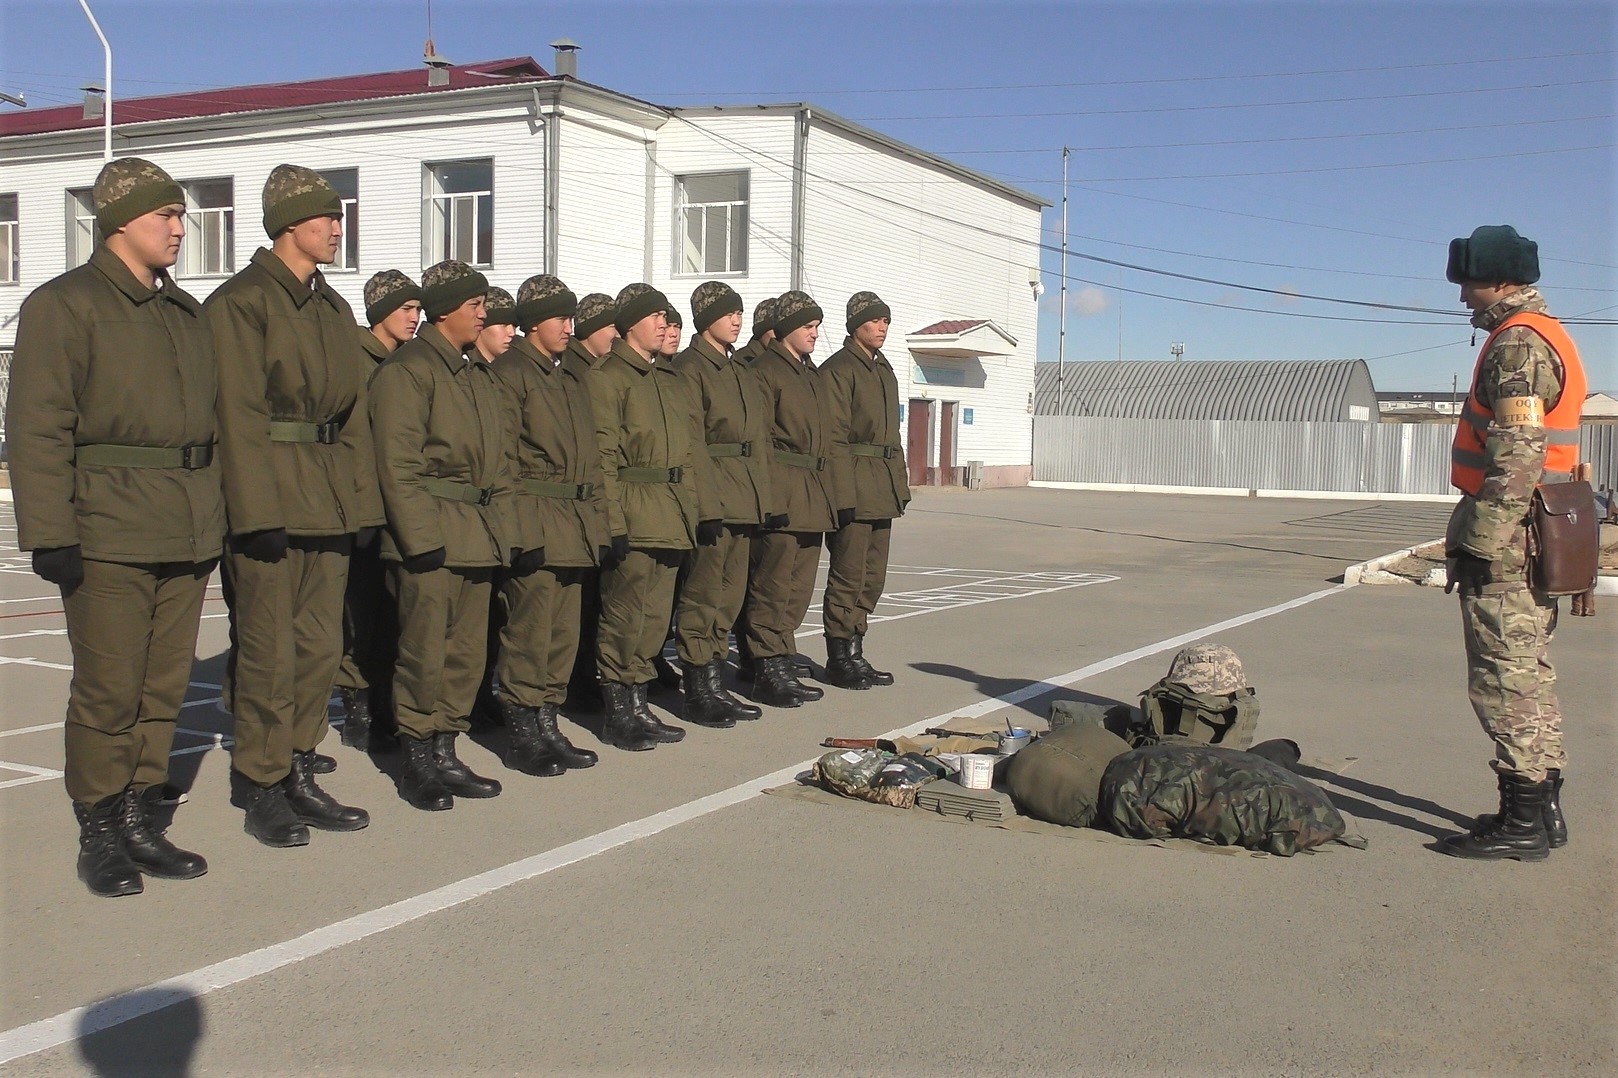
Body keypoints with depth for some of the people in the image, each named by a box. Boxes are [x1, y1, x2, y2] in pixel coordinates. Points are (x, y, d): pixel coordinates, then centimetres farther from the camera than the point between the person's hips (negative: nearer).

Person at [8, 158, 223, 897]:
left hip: (188, 530, 6)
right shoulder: (63, 305, -3)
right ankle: (99, 832, 11)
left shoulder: (185, 311, 17)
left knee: (165, 685, 9)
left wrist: (217, 516, 15)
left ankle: (137, 817, 20)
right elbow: (39, 427, -10)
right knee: (109, 689, -2)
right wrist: (50, 533, -16)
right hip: (108, 531, -6)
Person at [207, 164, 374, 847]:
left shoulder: (334, 308, 17)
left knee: (321, 646, 10)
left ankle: (299, 777, 20)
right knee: (268, 650, -1)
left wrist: (361, 501, 9)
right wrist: (258, 510, -19)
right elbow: (238, 414, -13)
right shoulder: (240, 302, -6)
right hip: (270, 500, -7)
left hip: (330, 504, 7)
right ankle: (261, 789, 11)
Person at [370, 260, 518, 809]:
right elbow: (398, 463, -15)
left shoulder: (480, 373, 18)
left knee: (467, 651, 10)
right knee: (425, 652, -3)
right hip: (432, 534, -8)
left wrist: (500, 528, 13)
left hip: (479, 536, 8)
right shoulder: (407, 369, -8)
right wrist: (421, 536, -19)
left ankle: (444, 751, 20)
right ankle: (417, 761, 8)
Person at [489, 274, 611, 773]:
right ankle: (522, 735, 3)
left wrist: (596, 519, 14)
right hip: (534, 523, -8)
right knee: (529, 631, -5)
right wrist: (514, 521, -17)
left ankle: (547, 725, 19)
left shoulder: (571, 377, 20)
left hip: (574, 526, 8)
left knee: (564, 634, 10)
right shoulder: (509, 372, -4)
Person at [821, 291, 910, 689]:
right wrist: (843, 494, -20)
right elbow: (834, 438, -14)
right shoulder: (838, 369, -7)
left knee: (872, 578, 11)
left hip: (882, 491, 8)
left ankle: (855, 653, 19)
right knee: (848, 577, -3)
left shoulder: (885, 370, 19)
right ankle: (840, 660, 5)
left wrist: (900, 485, 18)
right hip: (853, 488, -8)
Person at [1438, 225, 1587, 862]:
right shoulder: (1548, 337, 19)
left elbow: (1517, 455, -23)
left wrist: (1479, 542, -22)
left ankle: (1523, 823, 1)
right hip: (1533, 543, 11)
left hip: (1506, 544, -11)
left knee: (1504, 679, -5)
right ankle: (1540, 808, 23)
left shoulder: (1517, 343, -14)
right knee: (1528, 674, 15)